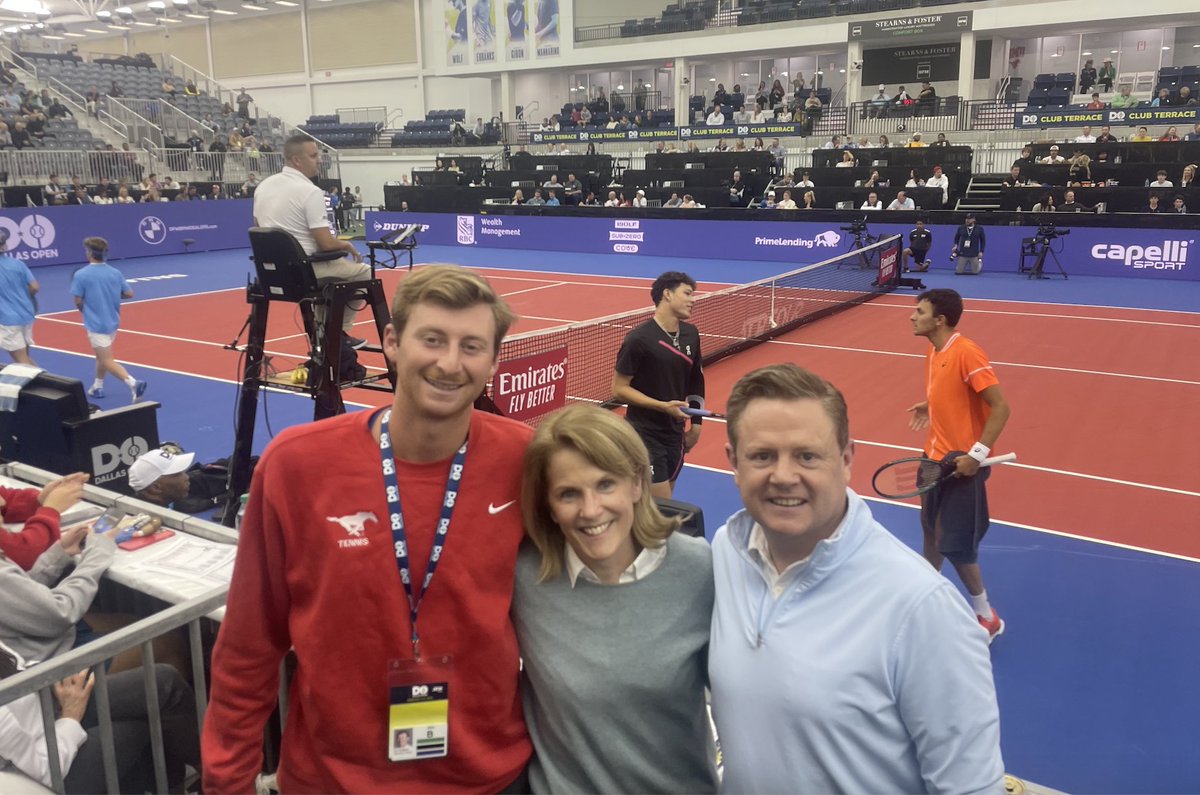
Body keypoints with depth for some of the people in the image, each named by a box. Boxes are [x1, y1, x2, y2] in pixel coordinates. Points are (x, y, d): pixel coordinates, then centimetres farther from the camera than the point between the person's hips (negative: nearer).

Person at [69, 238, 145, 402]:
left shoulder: (81, 274, -13)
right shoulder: (115, 273, -1)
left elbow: (78, 302, -10)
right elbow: (129, 293, 2)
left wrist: (86, 312, 11)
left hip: (96, 324, -6)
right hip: (112, 322, 6)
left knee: (108, 361, -5)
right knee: (102, 356, 24)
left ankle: (133, 383, -24)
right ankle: (97, 387, 34)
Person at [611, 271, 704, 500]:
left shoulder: (691, 334, 5)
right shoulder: (639, 339, -16)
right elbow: (619, 388, -14)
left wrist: (696, 422, 14)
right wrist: (663, 406, -21)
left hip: (675, 433, 7)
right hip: (645, 435, -7)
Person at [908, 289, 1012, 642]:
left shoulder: (966, 352, -22)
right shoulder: (934, 351, 5)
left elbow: (1000, 407, -22)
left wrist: (977, 454, -26)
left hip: (960, 463, -9)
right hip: (935, 456, 9)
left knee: (954, 544, -3)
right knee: (931, 525, 22)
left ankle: (987, 617, 15)